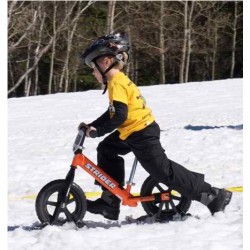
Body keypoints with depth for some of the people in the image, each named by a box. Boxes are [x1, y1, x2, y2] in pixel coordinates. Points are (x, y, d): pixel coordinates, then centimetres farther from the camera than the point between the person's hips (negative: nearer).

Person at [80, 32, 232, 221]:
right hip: (134, 132, 11)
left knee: (163, 170, -7)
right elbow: (113, 113, 26)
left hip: (142, 134, -11)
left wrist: (97, 130, -21)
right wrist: (93, 126, 22)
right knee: (106, 150, 15)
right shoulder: (120, 80, 15)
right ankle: (109, 201, 14)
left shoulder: (117, 83, -17)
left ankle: (213, 195, -2)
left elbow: (118, 115, -26)